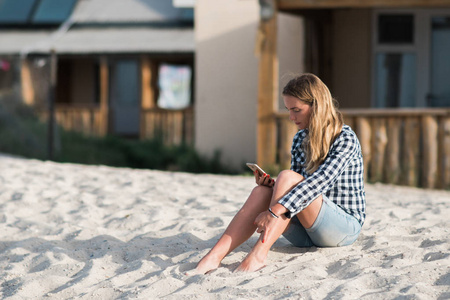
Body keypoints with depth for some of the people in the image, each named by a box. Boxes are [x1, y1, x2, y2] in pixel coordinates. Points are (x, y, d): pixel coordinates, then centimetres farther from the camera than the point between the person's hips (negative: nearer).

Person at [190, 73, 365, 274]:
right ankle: (213, 257, -38)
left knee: (286, 177, -27)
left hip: (345, 226, -6)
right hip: (306, 234, 6)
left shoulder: (345, 138, -11)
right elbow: (294, 190, 14)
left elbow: (320, 181, -26)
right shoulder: (300, 139, 11)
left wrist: (275, 211, -36)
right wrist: (271, 186, -10)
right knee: (261, 192, -21)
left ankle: (258, 255, -38)